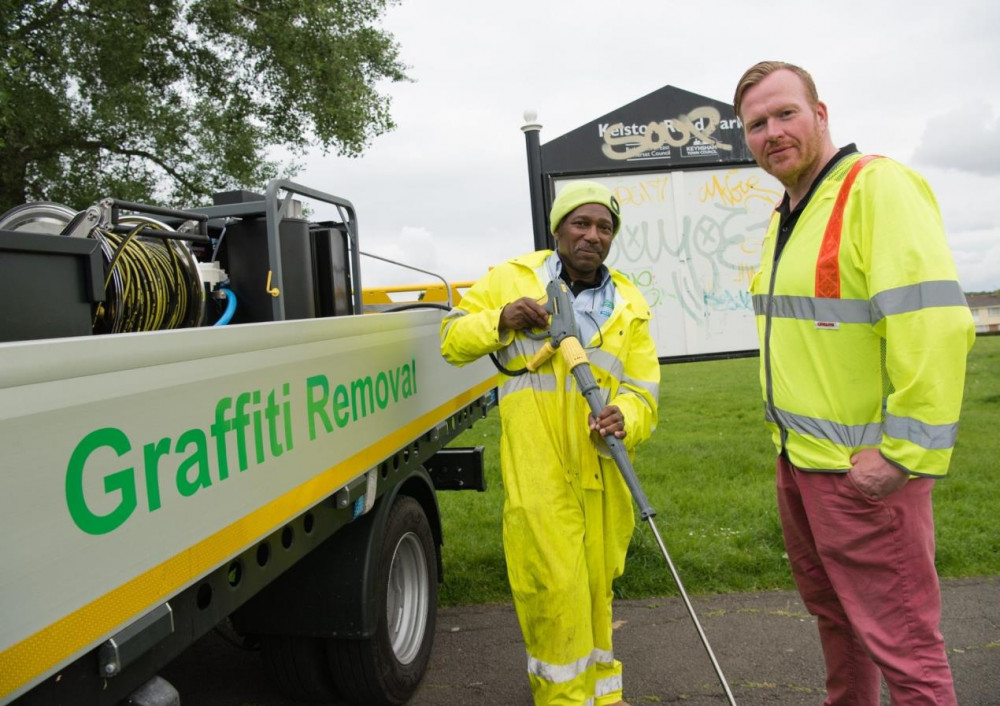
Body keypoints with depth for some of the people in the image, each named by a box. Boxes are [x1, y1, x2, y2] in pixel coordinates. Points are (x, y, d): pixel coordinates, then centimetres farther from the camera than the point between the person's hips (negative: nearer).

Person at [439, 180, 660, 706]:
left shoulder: (628, 305, 12)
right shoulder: (512, 279, 5)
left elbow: (642, 390, 6)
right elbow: (452, 340, 8)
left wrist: (623, 420, -17)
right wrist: (499, 321, -12)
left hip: (602, 470, 4)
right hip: (537, 470, -3)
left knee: (596, 584, 17)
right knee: (555, 586, -6)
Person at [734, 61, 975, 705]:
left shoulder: (878, 186, -16)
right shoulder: (786, 216, 13)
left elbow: (934, 323, -25)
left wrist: (904, 453, -23)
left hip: (864, 471, -9)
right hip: (799, 461, 9)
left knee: (898, 639, 3)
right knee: (833, 613, 24)